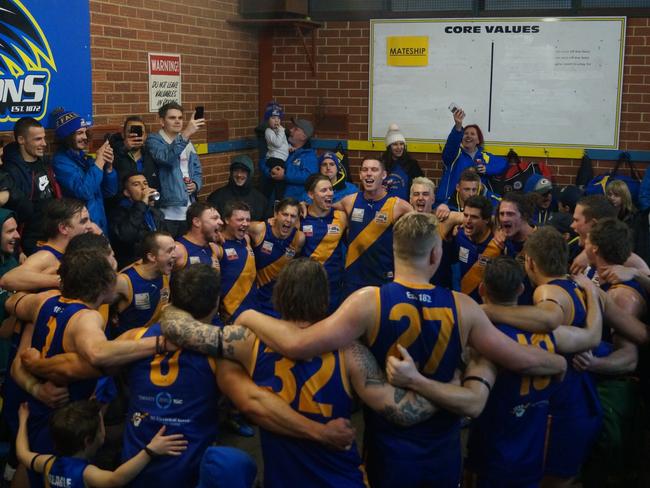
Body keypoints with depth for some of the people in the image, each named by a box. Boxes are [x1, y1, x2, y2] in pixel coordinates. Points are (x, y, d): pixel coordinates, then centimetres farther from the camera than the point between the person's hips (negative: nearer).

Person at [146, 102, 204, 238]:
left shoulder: (187, 143, 17)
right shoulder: (153, 140, -5)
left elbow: (197, 171, 19)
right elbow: (166, 158, -27)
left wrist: (195, 185, -3)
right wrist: (185, 134, -37)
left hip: (188, 211, 6)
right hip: (166, 213, -6)